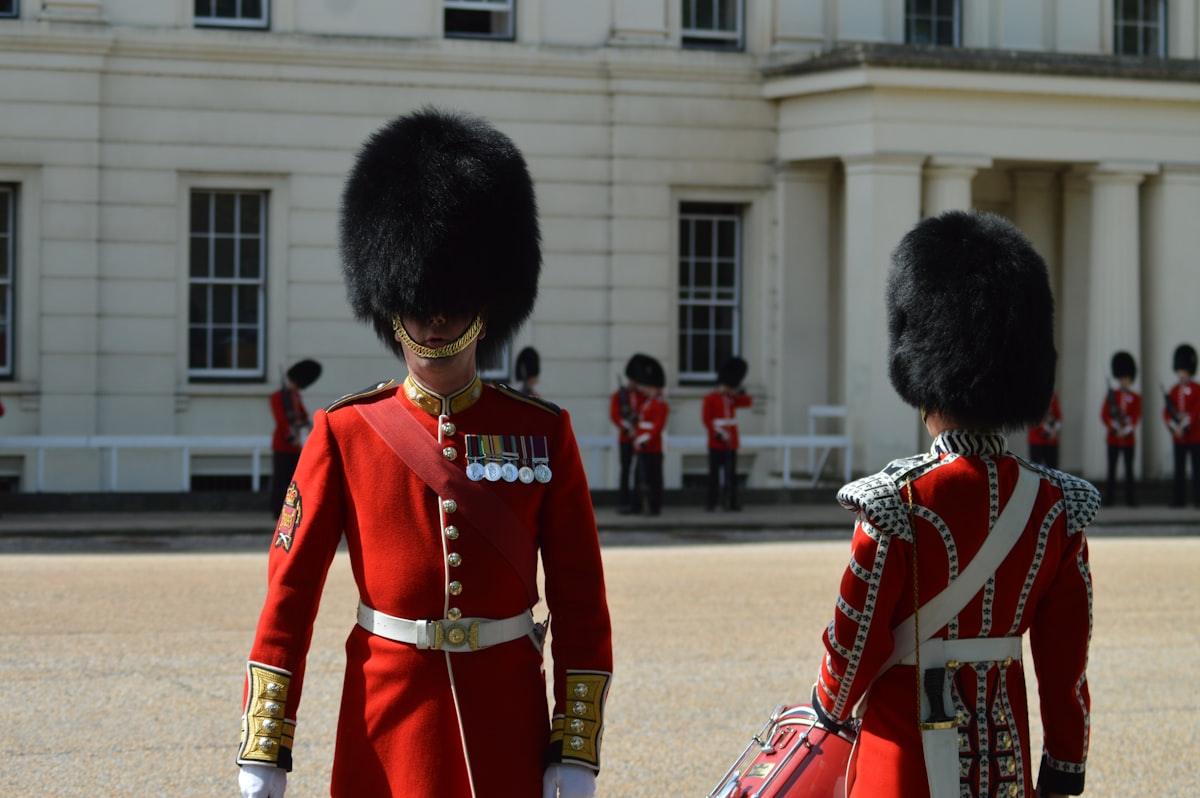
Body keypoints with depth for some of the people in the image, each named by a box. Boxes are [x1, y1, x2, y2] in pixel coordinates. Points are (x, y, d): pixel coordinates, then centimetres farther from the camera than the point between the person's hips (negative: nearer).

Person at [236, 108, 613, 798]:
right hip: (385, 740, -1)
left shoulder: (544, 435, 1)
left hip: (505, 726, 1)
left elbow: (582, 607, 2)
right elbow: (289, 598, -2)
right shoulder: (345, 435, -1)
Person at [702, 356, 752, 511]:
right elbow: (706, 419, -11)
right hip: (716, 443, -5)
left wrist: (739, 391, -7)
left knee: (731, 473, 4)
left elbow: (748, 402, 8)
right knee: (714, 473, -1)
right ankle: (712, 502, 3)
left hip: (731, 443, 5)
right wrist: (719, 434, -17)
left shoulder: (732, 398, 12)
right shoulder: (710, 399, -5)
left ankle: (732, 502, 5)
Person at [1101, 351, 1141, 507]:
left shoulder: (1135, 397, 6)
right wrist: (1114, 429, -14)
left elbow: (1136, 417, -2)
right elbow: (1104, 414, -1)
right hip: (1113, 437, 0)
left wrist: (1126, 431, -16)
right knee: (1112, 469, 1)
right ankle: (1109, 498, 2)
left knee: (1129, 469, 1)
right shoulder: (1111, 395, 6)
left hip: (1129, 438, 0)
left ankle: (1131, 499, 2)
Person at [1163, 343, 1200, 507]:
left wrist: (1184, 427, -15)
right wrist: (1175, 428, -8)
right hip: (1178, 437, 4)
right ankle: (1178, 500, 6)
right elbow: (1167, 413, 7)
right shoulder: (1173, 391, 12)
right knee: (1179, 469, 4)